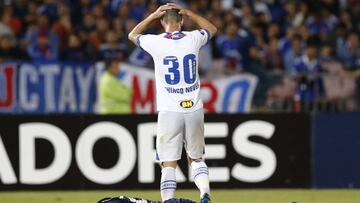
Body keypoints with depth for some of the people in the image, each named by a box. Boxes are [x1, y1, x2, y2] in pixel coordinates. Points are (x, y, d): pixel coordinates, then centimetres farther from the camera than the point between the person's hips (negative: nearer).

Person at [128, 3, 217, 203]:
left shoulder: (155, 42, -4)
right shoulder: (193, 39, 0)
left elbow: (132, 35, 20)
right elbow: (212, 29, 26)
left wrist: (154, 15, 17)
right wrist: (187, 12, 24)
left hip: (169, 111, -2)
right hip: (194, 110, 2)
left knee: (168, 163, -1)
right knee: (196, 158, 17)